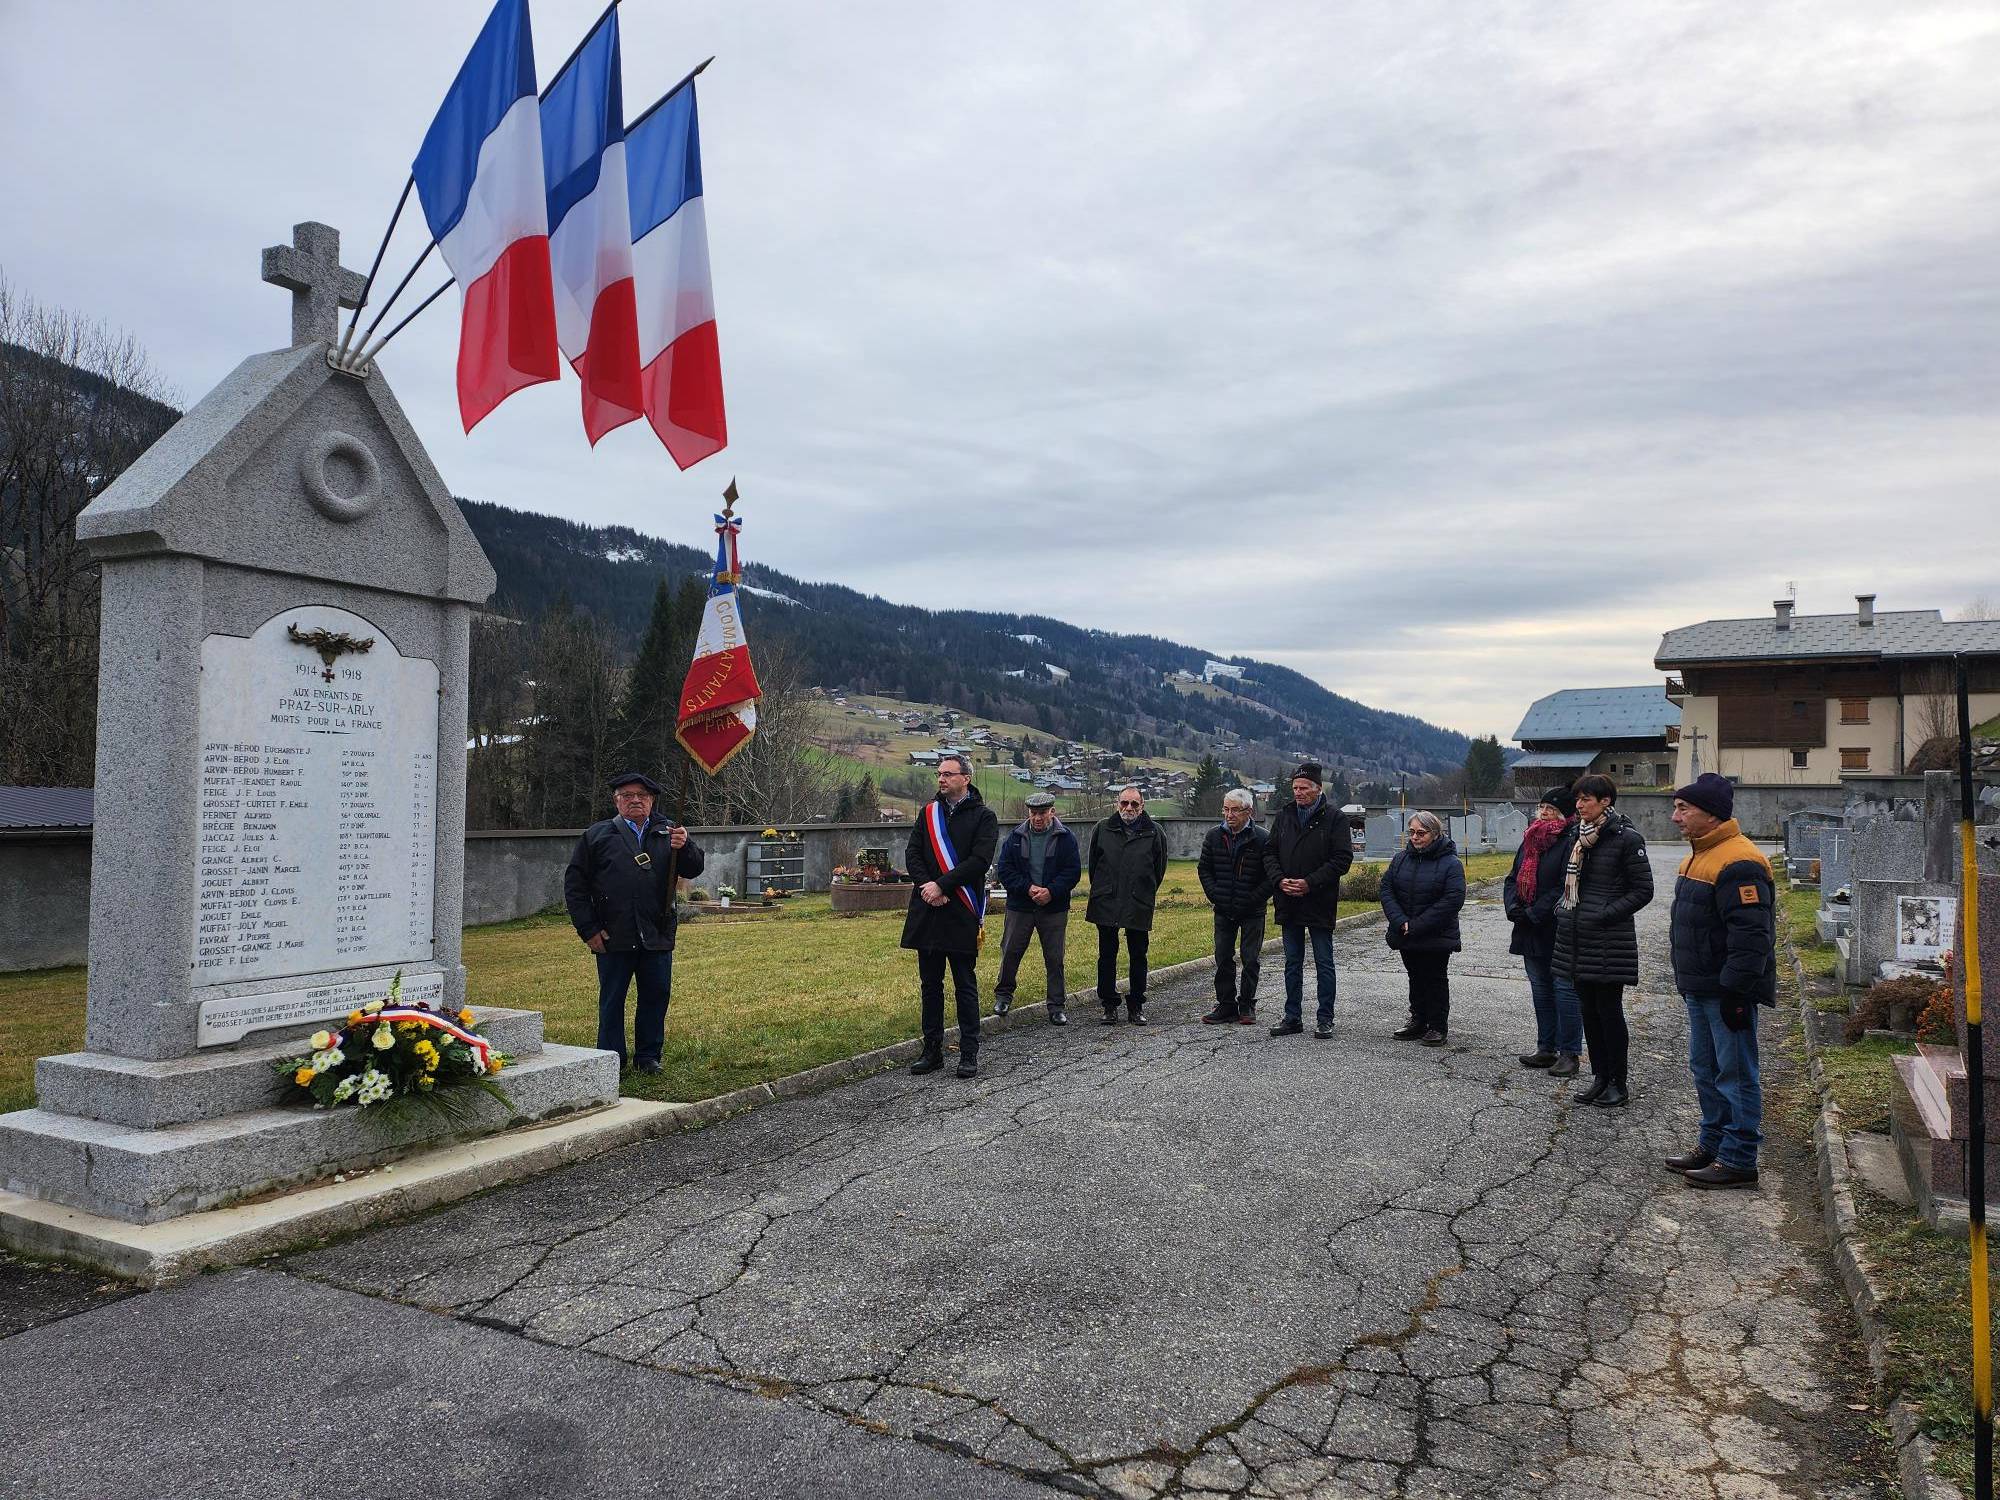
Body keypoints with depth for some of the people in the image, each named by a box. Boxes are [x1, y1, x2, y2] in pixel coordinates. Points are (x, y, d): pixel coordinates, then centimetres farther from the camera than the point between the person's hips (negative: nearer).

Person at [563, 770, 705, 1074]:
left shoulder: (667, 834, 10)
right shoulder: (597, 835, 6)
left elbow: (695, 868, 2)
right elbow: (574, 885, 5)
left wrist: (684, 847, -20)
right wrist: (588, 930, -2)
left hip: (658, 934, 2)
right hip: (614, 936, -2)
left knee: (656, 995, 8)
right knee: (612, 1000, 6)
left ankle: (648, 1055, 22)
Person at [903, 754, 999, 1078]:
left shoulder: (983, 816, -1)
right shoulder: (928, 812, 12)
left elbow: (980, 861, -12)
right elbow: (912, 854, 6)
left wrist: (941, 885, -16)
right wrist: (927, 887, -10)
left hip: (962, 914, -4)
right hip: (927, 910, 5)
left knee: (965, 986, 2)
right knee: (930, 984, 11)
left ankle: (969, 1053, 10)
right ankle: (932, 1050, 20)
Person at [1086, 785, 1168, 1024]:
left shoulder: (1154, 833, 0)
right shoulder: (1102, 830, 4)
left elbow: (1159, 869, 10)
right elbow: (1093, 864, 15)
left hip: (1139, 906, -1)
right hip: (1106, 904, 1)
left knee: (1138, 956, 6)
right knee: (1107, 956, 5)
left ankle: (1136, 1006, 17)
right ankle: (1109, 1005, 14)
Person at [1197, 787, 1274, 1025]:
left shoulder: (1261, 839, -11)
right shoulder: (1214, 836, 1)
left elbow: (1271, 875, -8)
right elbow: (1204, 869, 9)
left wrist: (1254, 899, -13)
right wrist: (1215, 896, -2)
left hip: (1252, 911, -3)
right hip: (1223, 911, 4)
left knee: (1250, 960, 4)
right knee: (1223, 959, 7)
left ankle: (1247, 1006, 15)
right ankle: (1226, 1006, 15)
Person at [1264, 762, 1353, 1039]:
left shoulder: (1334, 818, -6)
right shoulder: (1284, 817, 8)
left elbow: (1342, 858, -11)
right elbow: (1269, 852, 10)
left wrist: (1310, 883, -18)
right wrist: (1279, 880, -9)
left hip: (1320, 904, -5)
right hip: (1288, 902, 5)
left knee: (1323, 963, 5)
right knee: (1292, 963, 12)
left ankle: (1325, 1019, 13)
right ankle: (1293, 1018, 20)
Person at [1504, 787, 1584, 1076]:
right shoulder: (1530, 841, 13)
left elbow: (1565, 888, -20)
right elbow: (1512, 878, 14)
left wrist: (1534, 914, -18)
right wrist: (1513, 907, -3)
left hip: (1560, 933, -8)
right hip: (1532, 933, 8)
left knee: (1564, 989, -2)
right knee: (1540, 988, 14)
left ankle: (1569, 1053, 6)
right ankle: (1546, 1049, 24)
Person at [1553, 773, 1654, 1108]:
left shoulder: (1626, 838, -10)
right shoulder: (1575, 836, 11)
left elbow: (1643, 889, -9)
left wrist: (1607, 914, -16)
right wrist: (1562, 907, 9)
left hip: (1608, 941, -7)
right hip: (1576, 938, 7)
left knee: (1609, 1010, 0)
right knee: (1588, 1010, 12)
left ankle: (1618, 1083, 12)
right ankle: (1599, 1077, 22)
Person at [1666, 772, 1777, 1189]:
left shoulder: (1737, 863, -20)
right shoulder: (1698, 856, 14)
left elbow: (1750, 936, -25)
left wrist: (1735, 991, -24)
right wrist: (1689, 982, 24)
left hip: (1726, 992, -10)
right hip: (1700, 989, 10)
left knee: (1735, 1074, -1)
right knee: (1705, 1069, 18)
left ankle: (1738, 1161, 7)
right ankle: (1713, 1146, 30)